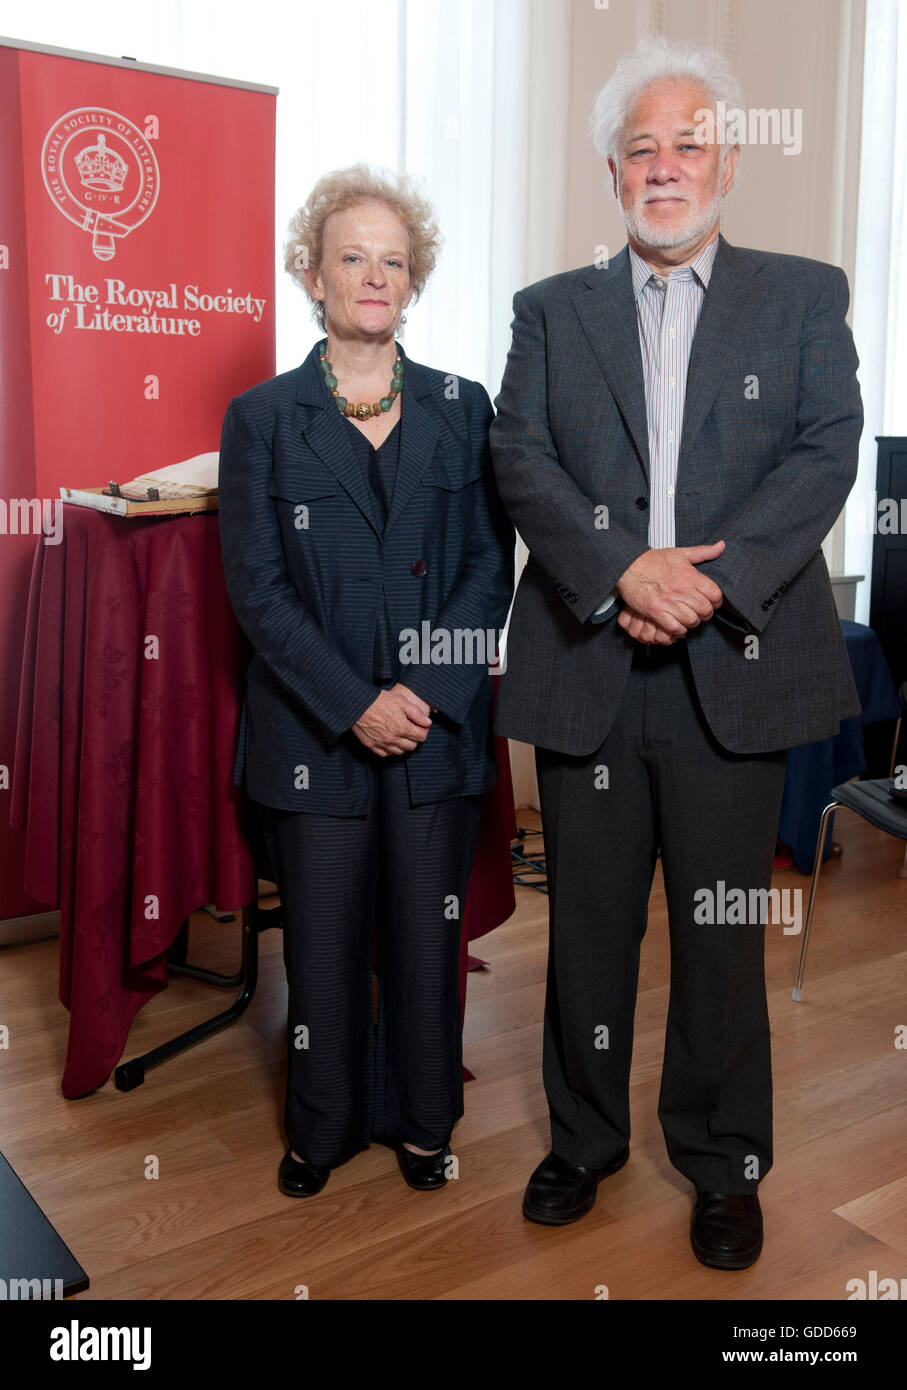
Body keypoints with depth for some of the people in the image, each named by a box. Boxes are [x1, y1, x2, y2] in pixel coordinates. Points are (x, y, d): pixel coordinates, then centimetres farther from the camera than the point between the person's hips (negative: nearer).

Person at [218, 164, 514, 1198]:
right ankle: (323, 1127, 32)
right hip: (314, 733, -1)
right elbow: (257, 589, -4)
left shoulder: (462, 408, 7)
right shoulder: (261, 417, 2)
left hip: (441, 725, 1)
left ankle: (421, 1119, 33)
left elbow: (490, 565, 3)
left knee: (427, 936, 11)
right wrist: (355, 704, -13)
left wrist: (429, 693, -10)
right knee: (323, 944, 9)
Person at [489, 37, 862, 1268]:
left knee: (724, 933, 8)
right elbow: (520, 458, -1)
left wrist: (718, 579, -17)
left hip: (735, 668, -1)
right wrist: (623, 570, -16)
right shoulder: (553, 310, 12)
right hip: (585, 668, 1)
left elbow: (828, 451, -3)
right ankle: (585, 1137, 33)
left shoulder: (802, 297, 9)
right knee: (588, 924, 12)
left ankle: (725, 1163, 29)